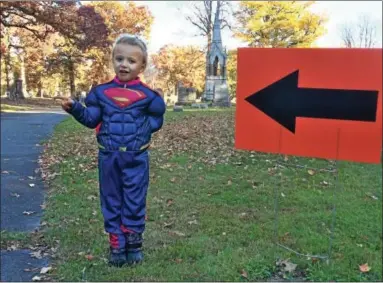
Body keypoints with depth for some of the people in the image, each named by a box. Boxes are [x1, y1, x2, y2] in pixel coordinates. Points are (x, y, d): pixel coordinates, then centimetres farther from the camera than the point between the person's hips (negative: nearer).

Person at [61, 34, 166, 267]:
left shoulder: (147, 95, -3)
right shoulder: (101, 92, 3)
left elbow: (157, 120, 7)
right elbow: (91, 119, 4)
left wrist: (141, 129, -5)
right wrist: (74, 108, -10)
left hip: (136, 158, -2)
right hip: (108, 157, 2)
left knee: (135, 202, 6)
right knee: (111, 201, 9)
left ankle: (134, 244, 22)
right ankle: (116, 245, 21)